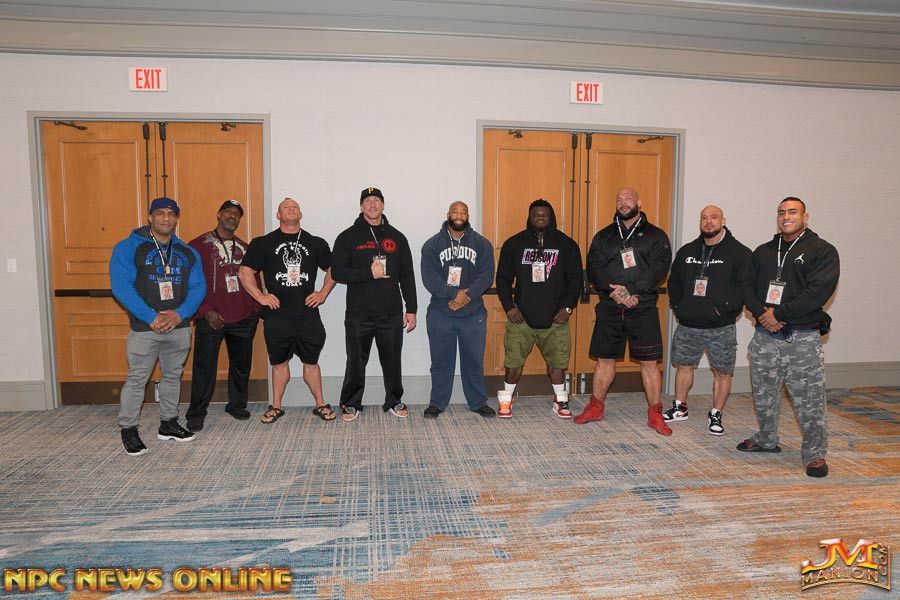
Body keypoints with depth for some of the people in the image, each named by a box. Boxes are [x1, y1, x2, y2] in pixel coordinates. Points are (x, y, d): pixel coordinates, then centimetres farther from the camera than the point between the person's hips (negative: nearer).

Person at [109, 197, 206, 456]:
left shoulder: (188, 253, 7)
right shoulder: (128, 247, -5)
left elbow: (198, 287, 2)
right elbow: (121, 286, -13)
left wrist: (180, 314, -14)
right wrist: (151, 318, -20)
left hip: (179, 326, 4)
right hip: (144, 328, -4)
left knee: (173, 376, 14)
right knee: (137, 378, 1)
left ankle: (168, 424, 28)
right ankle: (128, 430, 15)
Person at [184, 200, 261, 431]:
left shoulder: (244, 248, 13)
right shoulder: (198, 245, -1)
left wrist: (256, 308, 9)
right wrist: (206, 311, -12)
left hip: (244, 319, 4)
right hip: (211, 319, -4)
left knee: (241, 364, 11)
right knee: (204, 367, -1)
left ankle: (237, 405, 29)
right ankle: (196, 414, 14)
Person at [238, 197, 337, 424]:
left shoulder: (316, 243, 8)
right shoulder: (263, 243, 4)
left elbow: (332, 270, 16)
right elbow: (245, 272, 4)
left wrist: (323, 293, 4)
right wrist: (260, 296, -5)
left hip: (308, 313, 1)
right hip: (277, 314, 0)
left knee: (311, 361, 7)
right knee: (279, 362, 10)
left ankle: (320, 405, 19)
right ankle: (276, 406, 24)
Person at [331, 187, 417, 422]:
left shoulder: (397, 237, 11)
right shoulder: (348, 237, 3)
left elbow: (407, 276, 10)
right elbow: (337, 271, -6)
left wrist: (411, 309, 5)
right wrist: (369, 273, -17)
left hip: (392, 314, 2)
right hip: (359, 314, -2)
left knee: (392, 361, 9)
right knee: (356, 361, 6)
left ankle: (394, 401, 26)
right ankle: (351, 404, 22)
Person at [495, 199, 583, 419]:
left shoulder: (567, 245, 4)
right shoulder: (514, 244, 4)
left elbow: (575, 279, 6)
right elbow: (503, 278, 6)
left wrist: (568, 307, -3)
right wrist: (509, 306, -4)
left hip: (555, 318, 1)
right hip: (521, 316, 0)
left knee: (557, 360, 7)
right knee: (513, 360, 2)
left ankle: (560, 401, 26)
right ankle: (506, 400, 20)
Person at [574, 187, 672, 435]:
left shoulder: (655, 235, 6)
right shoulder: (604, 236, 13)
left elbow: (659, 268, -7)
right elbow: (593, 268, 2)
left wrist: (630, 291, -18)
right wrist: (616, 291, -14)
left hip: (643, 308, -2)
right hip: (609, 308, 2)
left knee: (650, 361, -1)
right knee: (604, 358, 8)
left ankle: (655, 414, 11)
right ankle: (595, 408, 21)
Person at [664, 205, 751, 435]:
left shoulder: (739, 253, -5)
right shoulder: (686, 251, 10)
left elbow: (746, 286, -12)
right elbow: (674, 281, 17)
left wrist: (725, 308, -18)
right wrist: (677, 305, 4)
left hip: (721, 328, -4)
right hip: (687, 325, 4)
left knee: (722, 372, 5)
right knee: (683, 366, 13)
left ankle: (715, 415, 20)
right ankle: (680, 408, 29)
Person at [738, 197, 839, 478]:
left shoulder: (822, 251, -2)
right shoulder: (763, 252, 14)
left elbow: (817, 292, -14)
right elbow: (748, 288, 7)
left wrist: (779, 313, -17)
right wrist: (762, 313, -11)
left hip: (803, 339, -5)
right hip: (764, 337, 5)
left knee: (810, 401, -2)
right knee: (764, 396, 15)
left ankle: (814, 454, 12)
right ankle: (766, 440, 33)